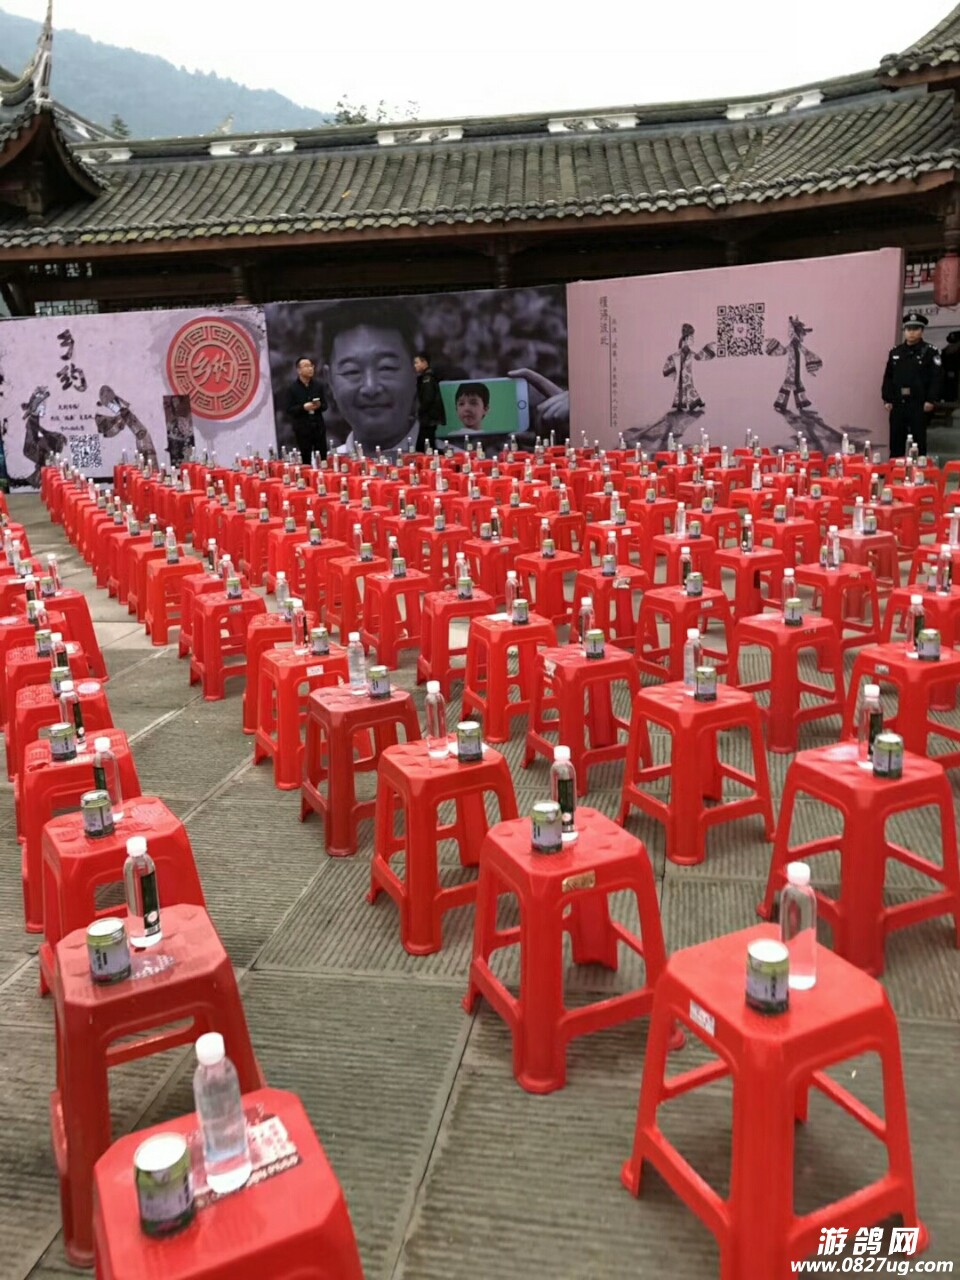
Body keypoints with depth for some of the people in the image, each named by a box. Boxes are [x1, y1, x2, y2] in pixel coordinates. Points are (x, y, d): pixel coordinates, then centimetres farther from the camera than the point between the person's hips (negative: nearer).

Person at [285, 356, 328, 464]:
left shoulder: (318, 384, 6)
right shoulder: (293, 388, -4)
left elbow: (325, 405, 11)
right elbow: (289, 410, -4)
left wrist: (319, 406, -12)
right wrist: (303, 407, -19)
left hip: (318, 427, 3)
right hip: (302, 429, -3)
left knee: (322, 459, 3)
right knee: (305, 460, -2)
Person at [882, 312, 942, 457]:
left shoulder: (930, 352, 0)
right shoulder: (895, 352, 12)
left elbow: (936, 378, -7)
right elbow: (888, 377, 10)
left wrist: (931, 400, -15)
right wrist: (887, 400, 2)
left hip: (920, 405, -4)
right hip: (898, 404, 4)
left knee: (918, 441, 1)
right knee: (896, 441, 8)